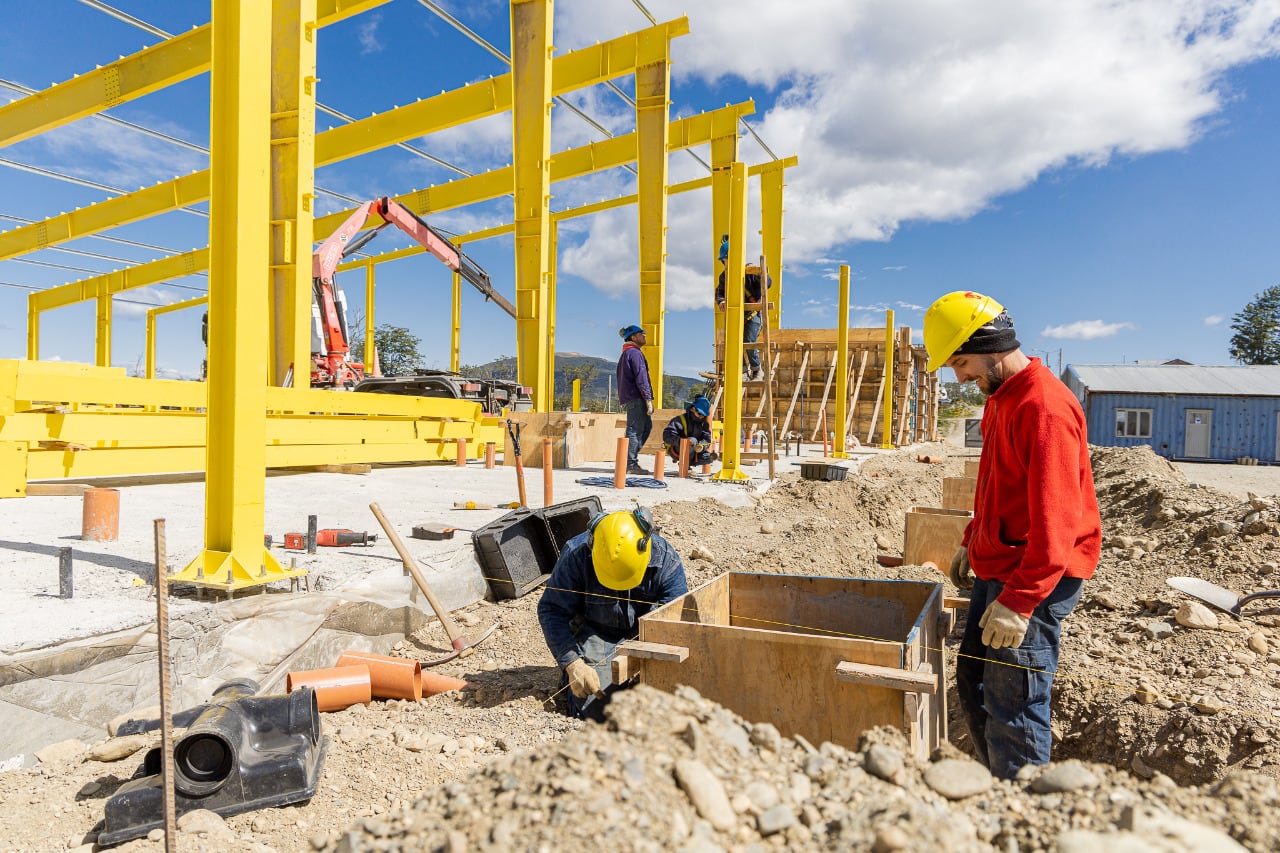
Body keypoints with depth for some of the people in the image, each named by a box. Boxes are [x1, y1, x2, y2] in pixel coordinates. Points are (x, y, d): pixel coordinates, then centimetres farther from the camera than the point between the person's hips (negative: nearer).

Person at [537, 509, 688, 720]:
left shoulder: (666, 560, -20)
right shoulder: (576, 554, -23)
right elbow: (551, 610, -18)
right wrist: (573, 664, -28)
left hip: (642, 634, 2)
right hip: (594, 633, -1)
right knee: (597, 708, -19)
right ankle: (571, 679, 14)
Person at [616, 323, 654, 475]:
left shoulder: (624, 354, 22)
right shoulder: (635, 353, -10)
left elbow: (622, 378, 25)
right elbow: (641, 378, -16)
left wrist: (623, 401, 26)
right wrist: (648, 400, -18)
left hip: (627, 398, 10)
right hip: (635, 398, -10)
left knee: (647, 425, 14)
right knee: (635, 429, -7)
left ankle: (631, 456, 13)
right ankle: (630, 465, -4)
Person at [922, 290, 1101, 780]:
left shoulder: (1044, 406, -20)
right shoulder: (1001, 398, 12)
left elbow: (1056, 520, -27)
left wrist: (1019, 600, -30)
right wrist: (973, 540, 21)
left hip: (1036, 579, -10)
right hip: (996, 570, 10)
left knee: (1013, 707, -4)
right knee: (972, 684, 18)